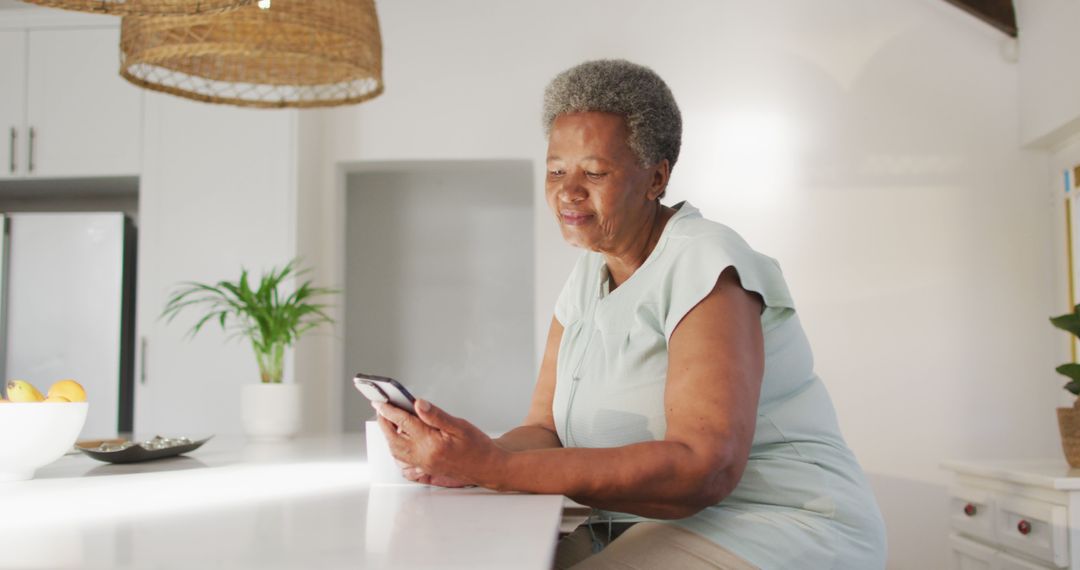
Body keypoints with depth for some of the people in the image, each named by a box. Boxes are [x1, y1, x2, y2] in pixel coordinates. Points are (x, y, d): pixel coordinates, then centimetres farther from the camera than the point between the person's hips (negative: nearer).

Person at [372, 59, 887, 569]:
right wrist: (471, 460, -20)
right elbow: (545, 429, 3)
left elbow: (704, 468, -24)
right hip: (646, 529, 6)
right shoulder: (586, 280, 10)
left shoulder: (703, 265, -14)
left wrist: (493, 467, -29)